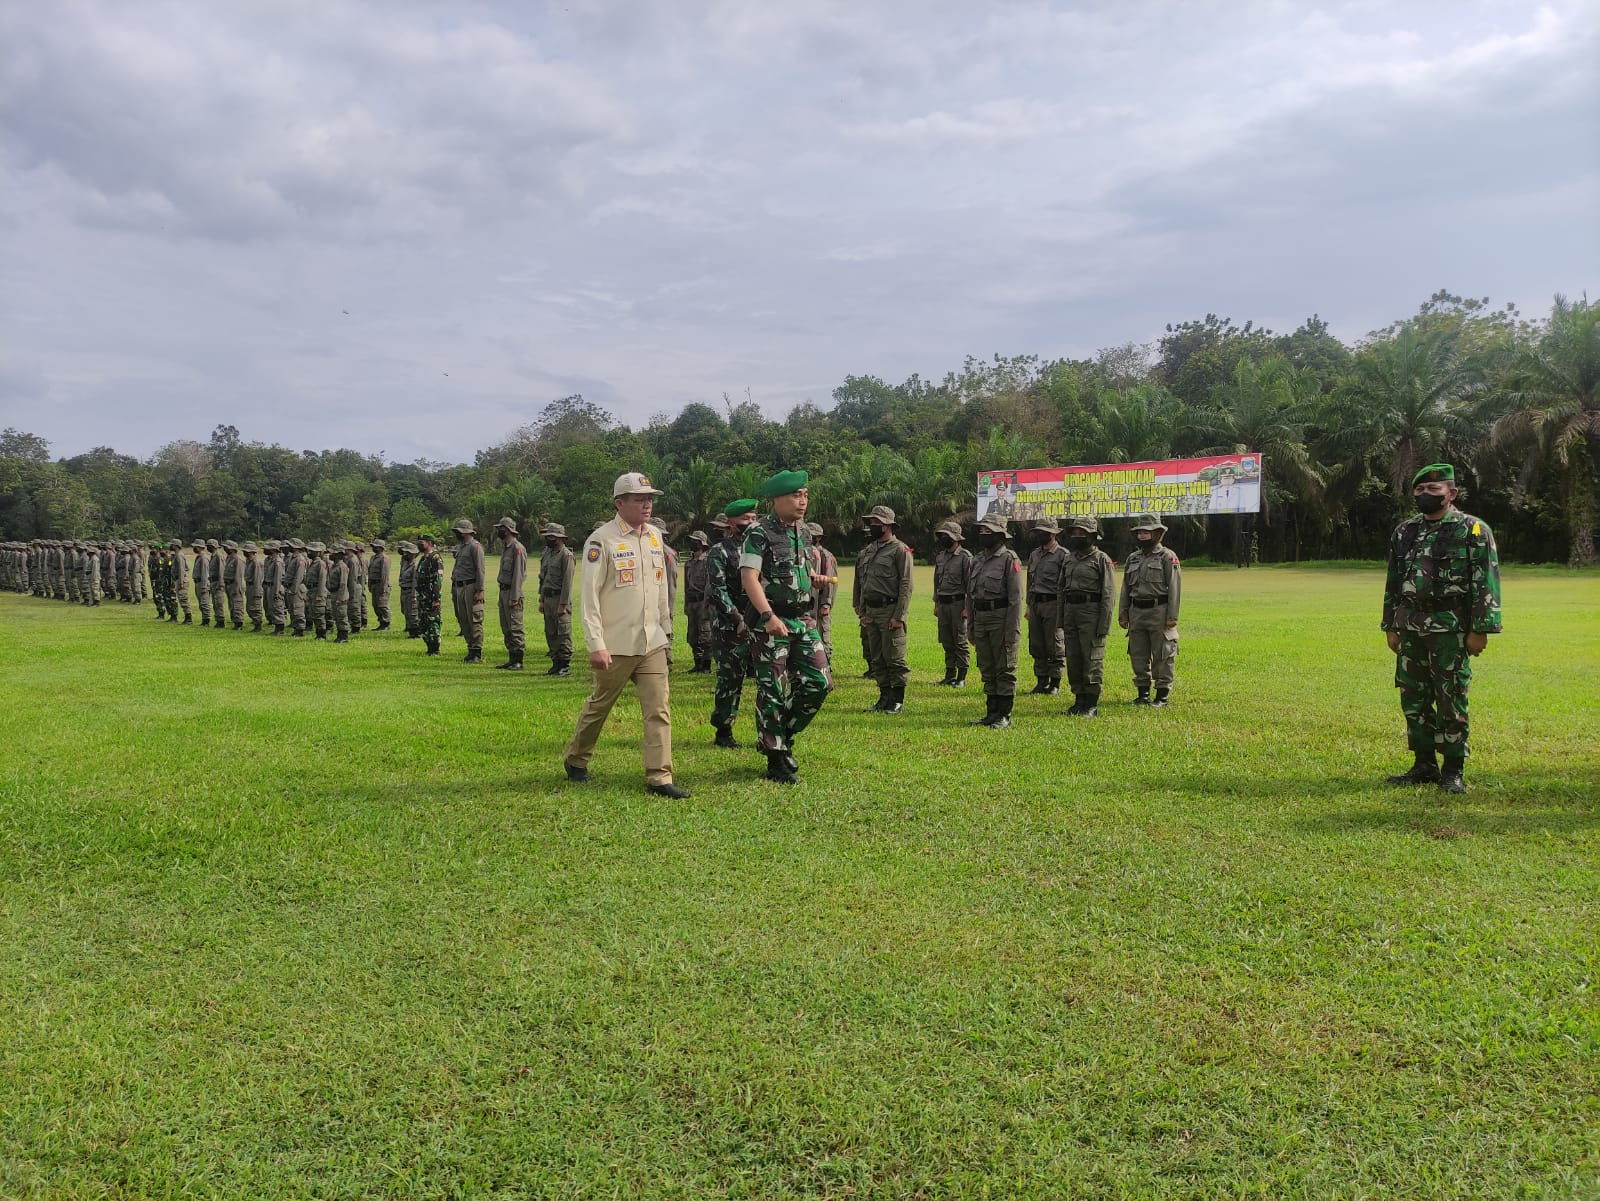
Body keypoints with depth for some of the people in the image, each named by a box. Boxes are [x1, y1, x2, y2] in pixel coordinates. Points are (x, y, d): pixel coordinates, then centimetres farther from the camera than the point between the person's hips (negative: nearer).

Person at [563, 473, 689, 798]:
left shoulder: (655, 536, 10)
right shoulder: (601, 540, -10)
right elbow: (590, 595, -12)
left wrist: (664, 630, 18)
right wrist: (596, 645, -17)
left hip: (652, 643, 5)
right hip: (616, 646, -5)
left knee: (659, 709, -2)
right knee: (599, 707, 10)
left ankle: (659, 777, 1)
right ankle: (575, 760, 31)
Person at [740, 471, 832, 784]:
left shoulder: (804, 532, 13)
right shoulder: (759, 532, -10)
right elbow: (749, 578, -19)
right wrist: (769, 616, -27)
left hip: (804, 620, 7)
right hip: (770, 622, -7)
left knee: (818, 684, 2)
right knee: (772, 693, -1)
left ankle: (783, 736, 22)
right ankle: (776, 762, 9)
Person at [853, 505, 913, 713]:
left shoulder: (900, 550, -7)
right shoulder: (867, 551, 16)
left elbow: (906, 585, -13)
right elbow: (861, 584, 21)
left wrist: (898, 616, -18)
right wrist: (862, 613, 14)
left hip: (890, 611, -8)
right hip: (871, 612, 8)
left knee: (895, 659, -4)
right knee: (876, 660, 10)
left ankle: (898, 700, 3)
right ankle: (884, 698, 18)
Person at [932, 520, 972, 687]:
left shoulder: (965, 557, -9)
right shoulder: (940, 556, 13)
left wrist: (967, 607, -16)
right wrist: (936, 604, 16)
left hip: (958, 603, -7)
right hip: (943, 603, 7)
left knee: (961, 642, -3)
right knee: (947, 643, 11)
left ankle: (961, 678, 2)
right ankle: (950, 675, 18)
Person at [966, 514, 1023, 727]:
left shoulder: (1009, 559, -8)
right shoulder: (977, 560, 14)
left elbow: (1015, 597, -13)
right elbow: (970, 595, 18)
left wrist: (1012, 630, -18)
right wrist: (970, 627, 14)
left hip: (1001, 620, -7)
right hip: (981, 620, 7)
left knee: (1005, 670, -1)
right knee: (987, 670, 11)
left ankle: (1004, 715, 4)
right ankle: (991, 713, 19)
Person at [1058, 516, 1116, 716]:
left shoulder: (1101, 559, -5)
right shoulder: (1069, 559, 15)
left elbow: (1109, 594, -9)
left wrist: (1104, 624, -15)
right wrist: (1061, 619, 12)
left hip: (1091, 612, -7)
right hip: (1070, 611, 7)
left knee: (1092, 660, -4)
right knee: (1073, 660, 9)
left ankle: (1092, 705, 0)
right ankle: (1079, 700, 18)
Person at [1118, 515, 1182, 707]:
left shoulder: (1167, 557, -3)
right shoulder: (1132, 559, 15)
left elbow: (1174, 588, -8)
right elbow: (1125, 589, 17)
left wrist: (1172, 617, -14)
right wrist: (1122, 615, 11)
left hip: (1159, 611, -6)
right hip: (1136, 612, 6)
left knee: (1162, 655, -2)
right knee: (1138, 655, 9)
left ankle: (1162, 695, 3)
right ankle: (1142, 693, 18)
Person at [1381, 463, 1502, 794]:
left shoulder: (1473, 531, -4)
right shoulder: (1404, 532, 13)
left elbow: (1486, 583, -8)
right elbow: (1393, 583, 17)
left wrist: (1479, 630, -13)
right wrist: (1391, 627, 14)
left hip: (1450, 630, -6)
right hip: (1410, 630, 6)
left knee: (1451, 701, -2)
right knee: (1413, 700, 8)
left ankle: (1454, 771, 7)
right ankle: (1424, 765, 19)